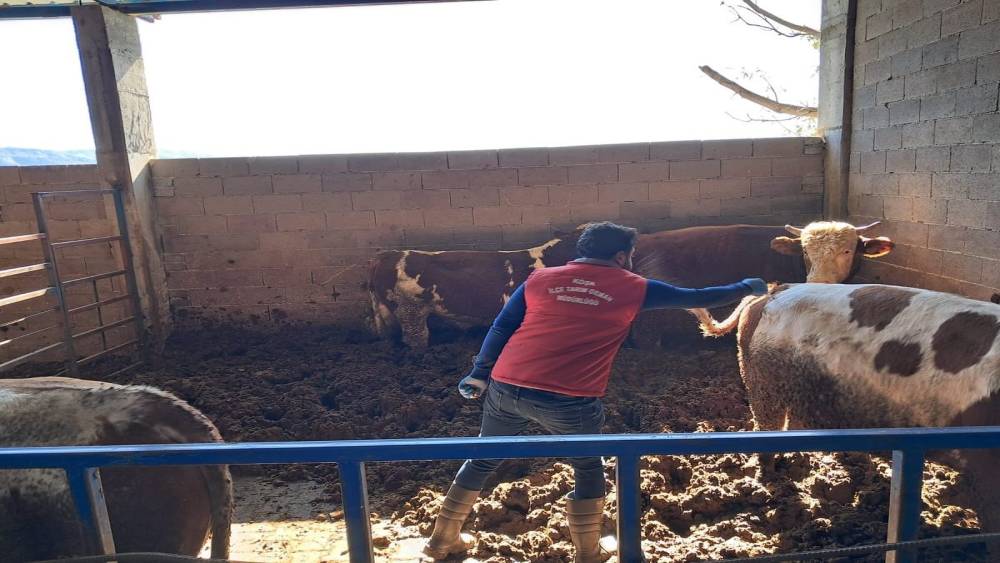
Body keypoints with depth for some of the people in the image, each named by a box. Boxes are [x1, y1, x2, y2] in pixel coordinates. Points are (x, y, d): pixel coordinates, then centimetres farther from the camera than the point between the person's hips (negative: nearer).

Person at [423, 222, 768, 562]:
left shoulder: (540, 278, 12)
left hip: (506, 389, 4)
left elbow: (501, 329, 9)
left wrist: (479, 374, 15)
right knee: (588, 472, 23)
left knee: (483, 460, 24)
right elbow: (696, 298, 16)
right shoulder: (632, 288, 6)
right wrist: (746, 288, 32)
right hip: (569, 401, -4)